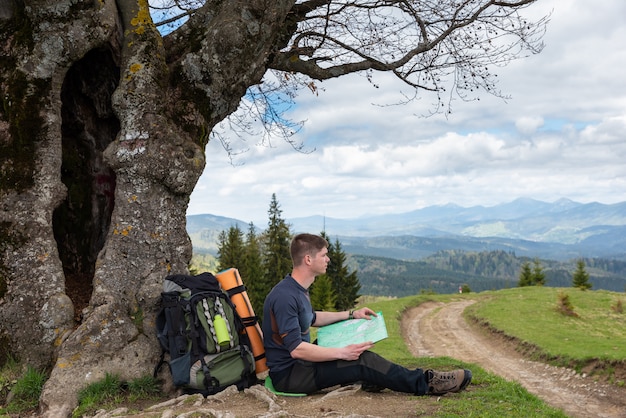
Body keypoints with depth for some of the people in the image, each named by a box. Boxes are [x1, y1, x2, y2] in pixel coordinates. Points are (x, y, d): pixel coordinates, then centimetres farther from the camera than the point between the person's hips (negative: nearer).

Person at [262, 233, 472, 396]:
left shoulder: (298, 289, 6)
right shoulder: (285, 296, -25)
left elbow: (310, 318, 26)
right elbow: (296, 349, -30)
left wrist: (351, 314, 20)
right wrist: (343, 353, -28)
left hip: (300, 362, 10)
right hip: (288, 374, -10)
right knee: (363, 360, -16)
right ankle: (425, 383, -8)